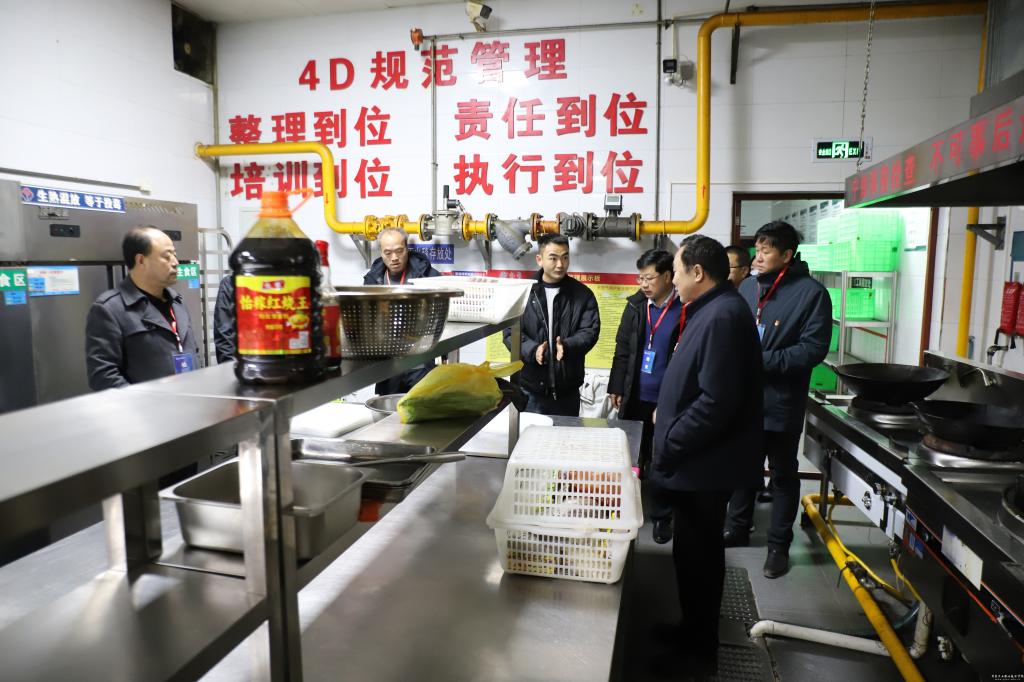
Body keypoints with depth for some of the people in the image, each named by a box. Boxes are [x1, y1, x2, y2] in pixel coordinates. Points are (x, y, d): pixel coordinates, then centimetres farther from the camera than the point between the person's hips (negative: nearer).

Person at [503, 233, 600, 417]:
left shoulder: (583, 295, 2)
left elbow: (590, 331, -4)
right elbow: (510, 332, -2)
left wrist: (567, 346, -24)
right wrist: (532, 350, -21)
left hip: (567, 389, 1)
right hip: (530, 387, 0)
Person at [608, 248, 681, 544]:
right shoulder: (636, 305, 4)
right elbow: (622, 349, 8)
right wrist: (616, 388, 7)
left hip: (668, 402, -4)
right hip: (634, 398, 4)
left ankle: (661, 517, 25)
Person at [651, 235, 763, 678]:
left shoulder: (723, 316, -23)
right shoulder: (713, 310, 11)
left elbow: (716, 402, -28)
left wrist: (668, 444, -20)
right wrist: (669, 417, 15)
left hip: (703, 464, -10)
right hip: (700, 460, 10)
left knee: (696, 555, 5)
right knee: (696, 551, 22)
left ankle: (697, 651, 24)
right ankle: (694, 631, 39)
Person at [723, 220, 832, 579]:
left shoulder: (811, 292, -11)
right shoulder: (747, 287, 5)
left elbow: (813, 348, -17)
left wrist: (762, 361, -22)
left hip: (781, 401, -5)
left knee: (783, 475, 11)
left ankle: (779, 545, 25)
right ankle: (738, 529, 36)